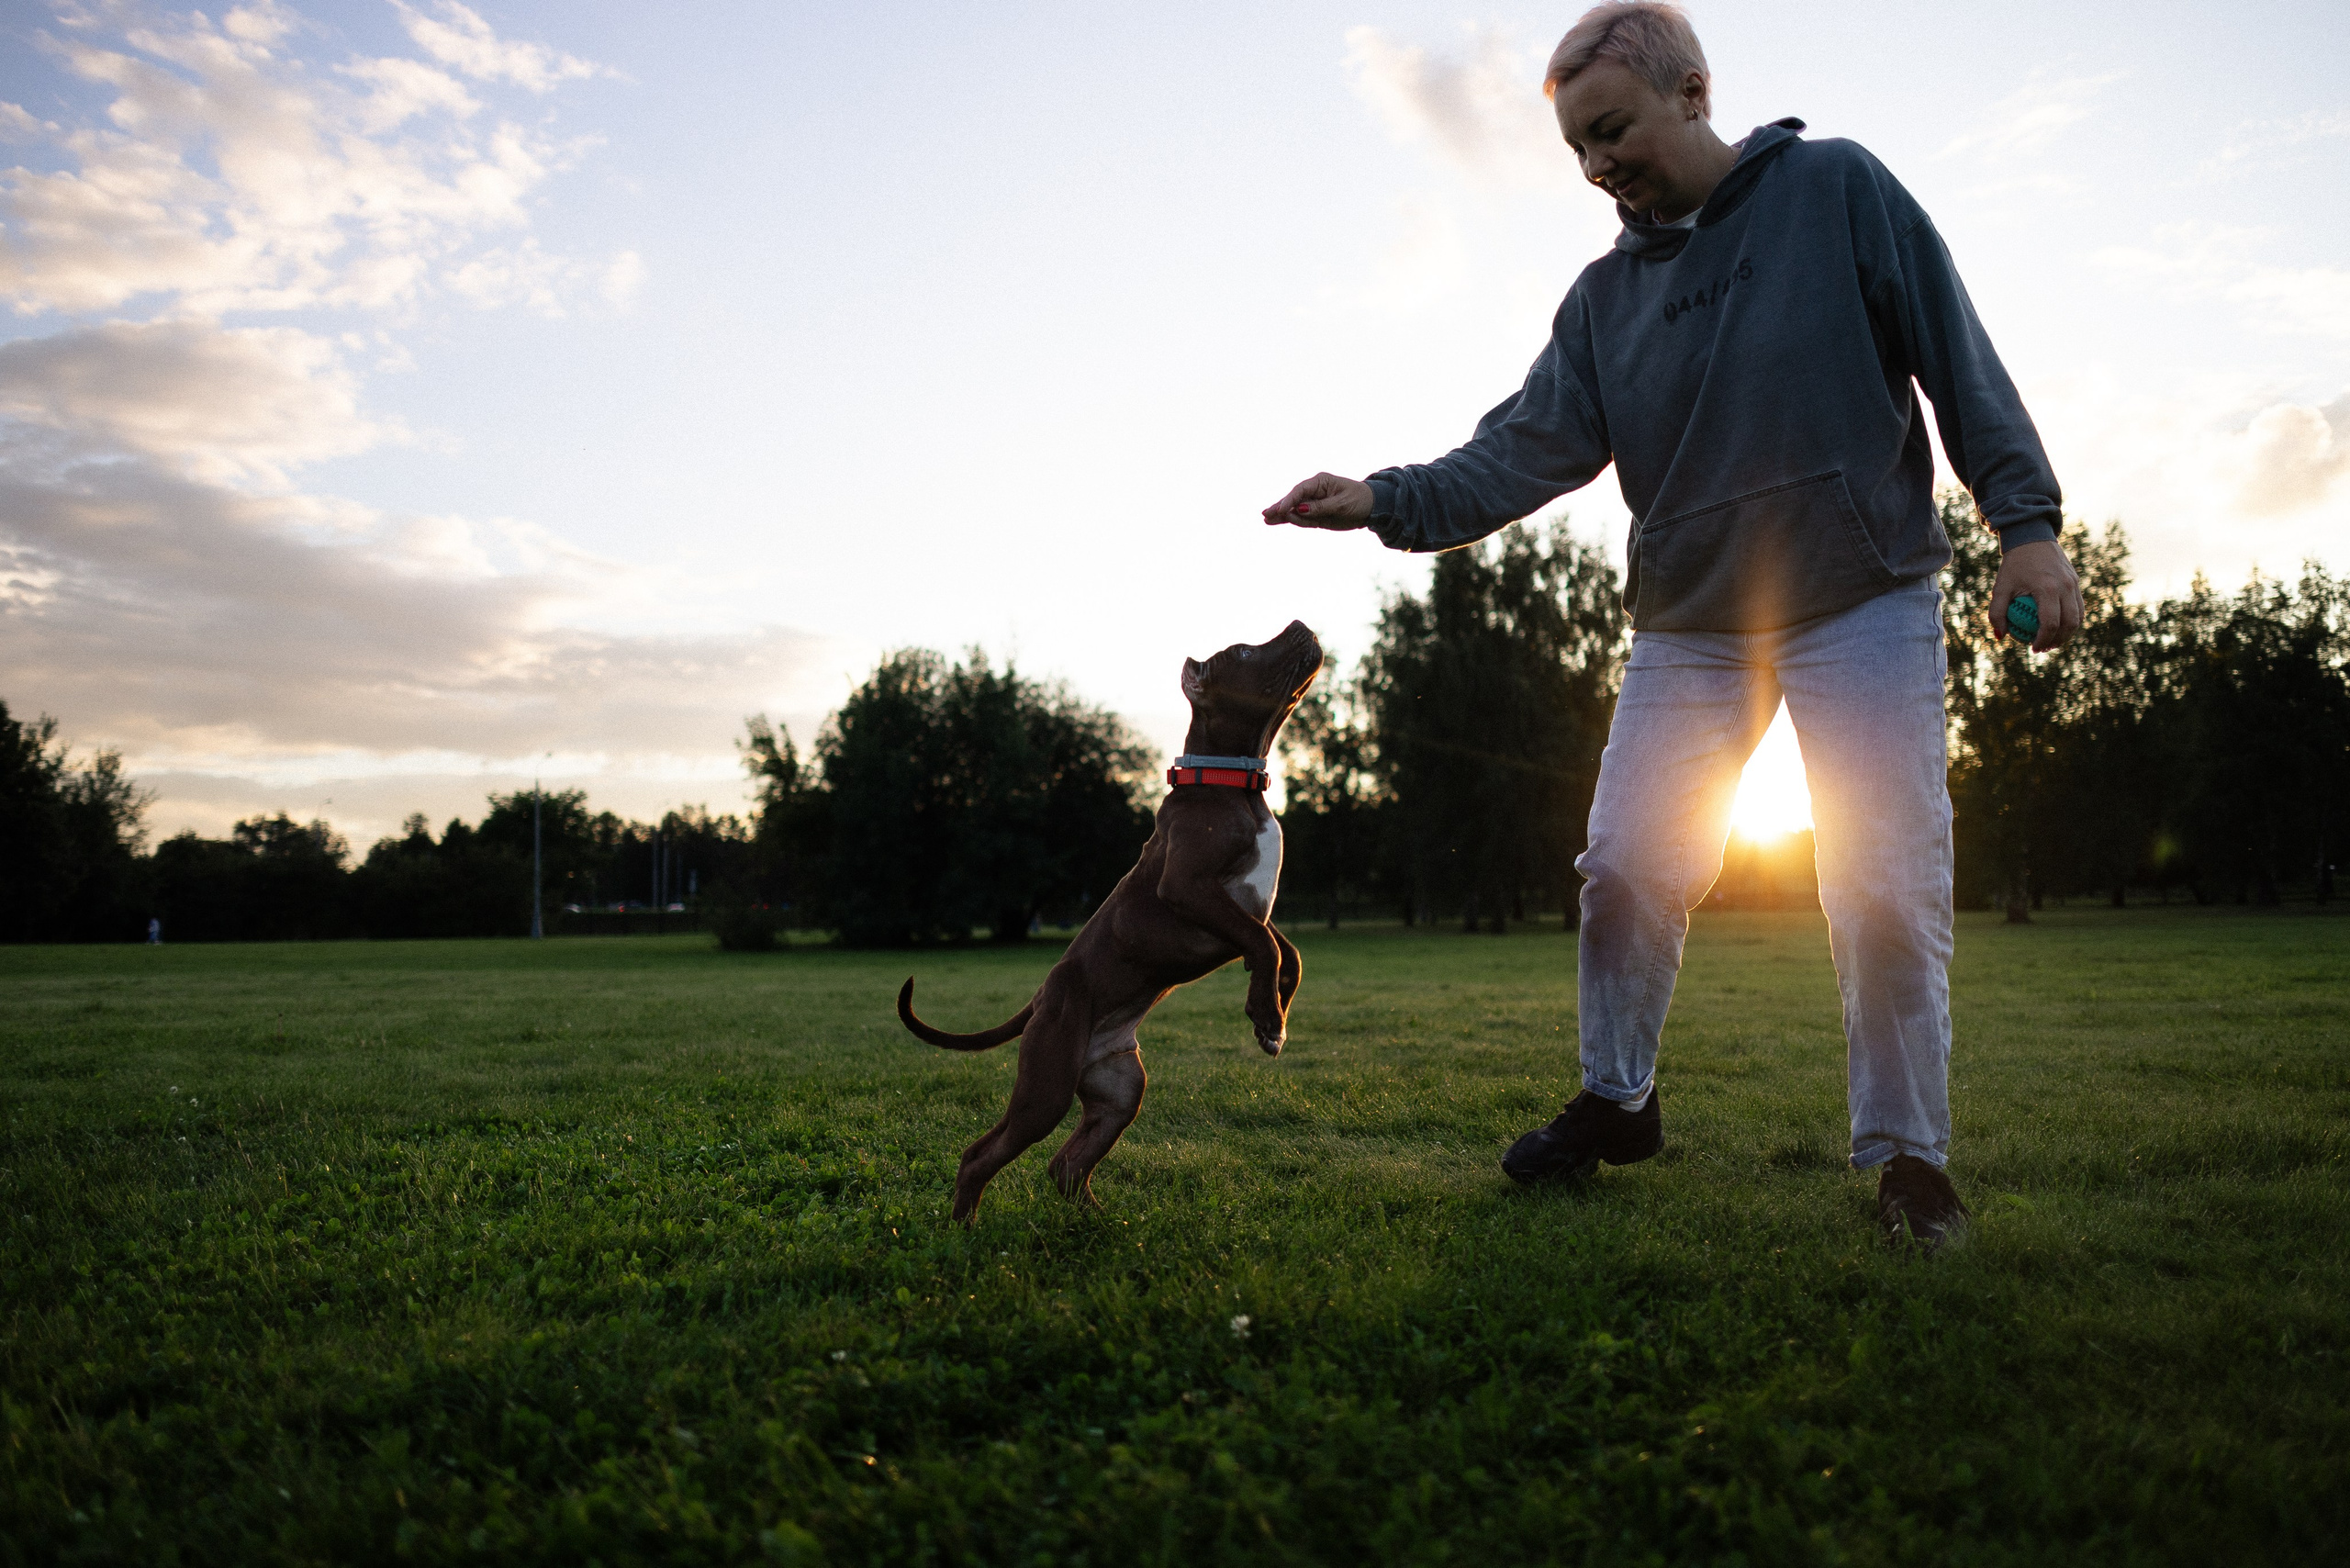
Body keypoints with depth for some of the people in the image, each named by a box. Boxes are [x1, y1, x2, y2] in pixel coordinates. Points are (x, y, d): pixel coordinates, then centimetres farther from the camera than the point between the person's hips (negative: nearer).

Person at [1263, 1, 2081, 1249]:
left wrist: (2026, 522, -11)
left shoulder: (1838, 189, -3)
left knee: (1887, 890, -6)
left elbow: (1958, 356, -4)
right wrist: (1385, 501, -18)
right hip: (1687, 628, 4)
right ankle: (1616, 1101, 21)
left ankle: (1906, 1157, 10)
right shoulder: (1604, 298, 7)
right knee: (1624, 867, 1)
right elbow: (1528, 450, -2)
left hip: (1862, 606, -3)